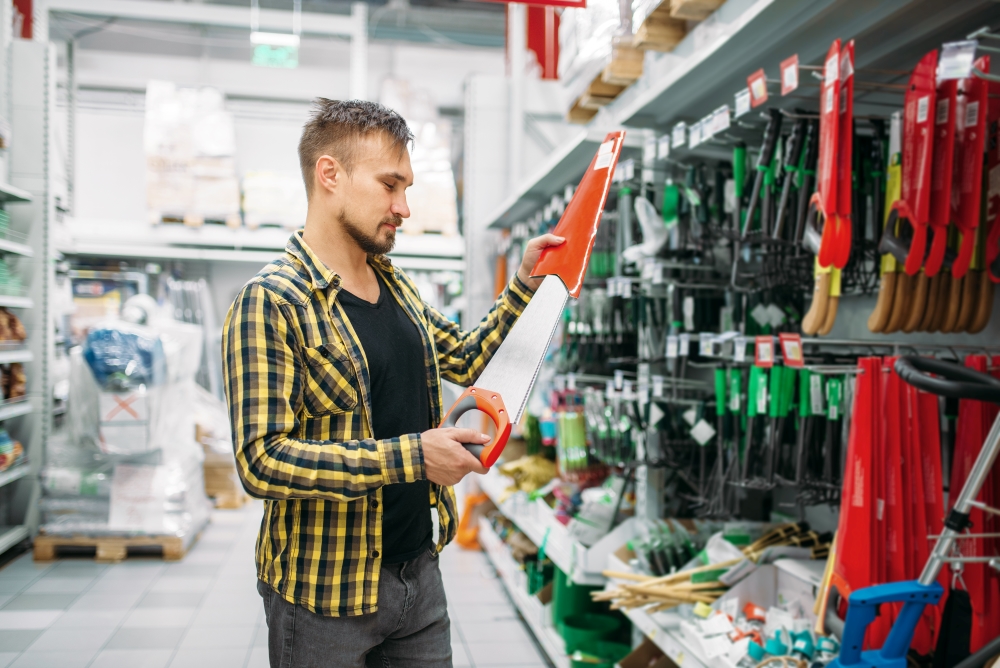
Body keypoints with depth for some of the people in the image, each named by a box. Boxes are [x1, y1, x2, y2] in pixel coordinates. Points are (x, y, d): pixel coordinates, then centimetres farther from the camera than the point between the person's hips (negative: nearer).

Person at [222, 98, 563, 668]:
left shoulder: (397, 286, 8)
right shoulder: (272, 302, -17)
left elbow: (465, 360, 20)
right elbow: (263, 460, -25)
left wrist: (524, 285, 10)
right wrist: (411, 456, -27)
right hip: (325, 594, -7)